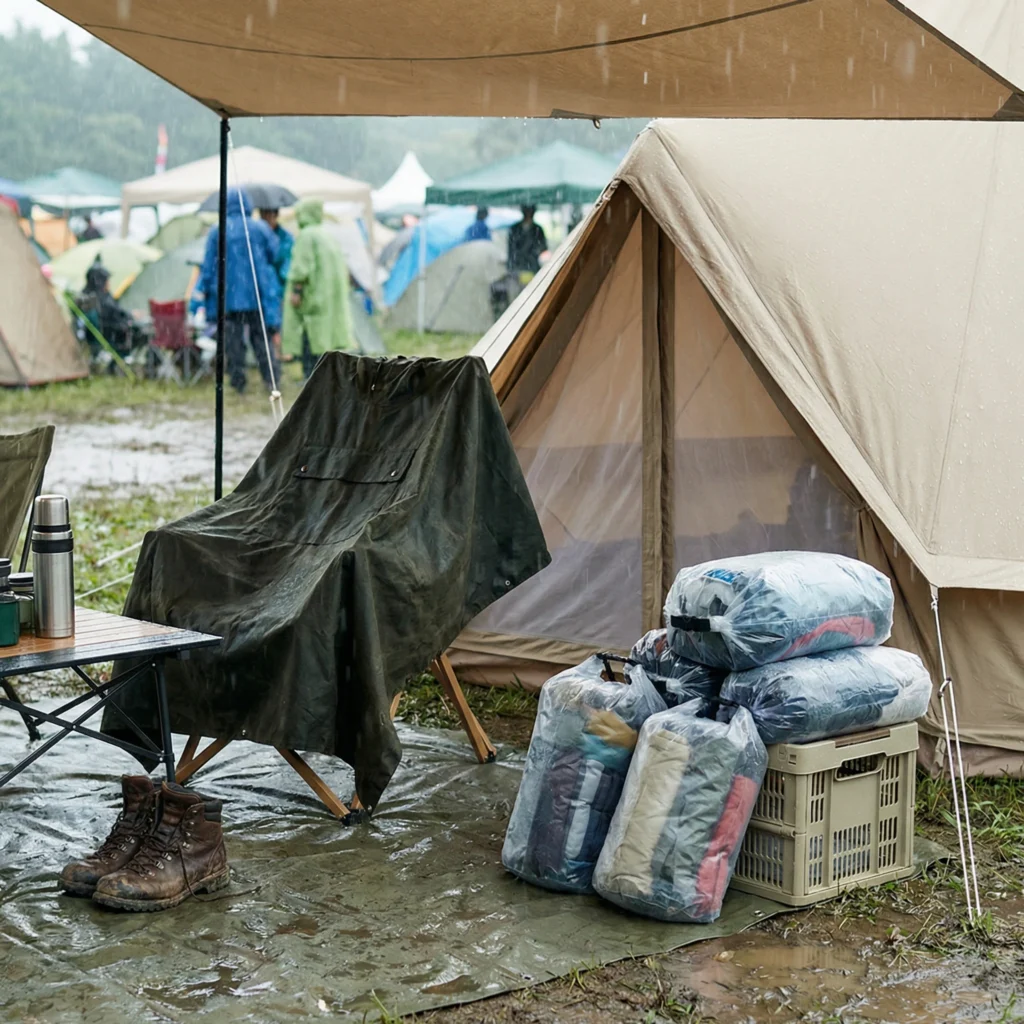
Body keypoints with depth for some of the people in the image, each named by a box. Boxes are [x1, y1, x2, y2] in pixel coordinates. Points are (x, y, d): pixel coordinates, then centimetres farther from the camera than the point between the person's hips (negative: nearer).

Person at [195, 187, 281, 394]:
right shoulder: (260, 228, -1)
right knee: (260, 337, 6)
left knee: (233, 338, 5)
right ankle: (271, 377, -3)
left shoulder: (217, 231, -2)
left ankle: (238, 381, 6)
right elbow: (275, 255, 6)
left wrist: (203, 289, 10)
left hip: (229, 294, -1)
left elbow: (209, 265, 2)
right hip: (258, 294, 1)